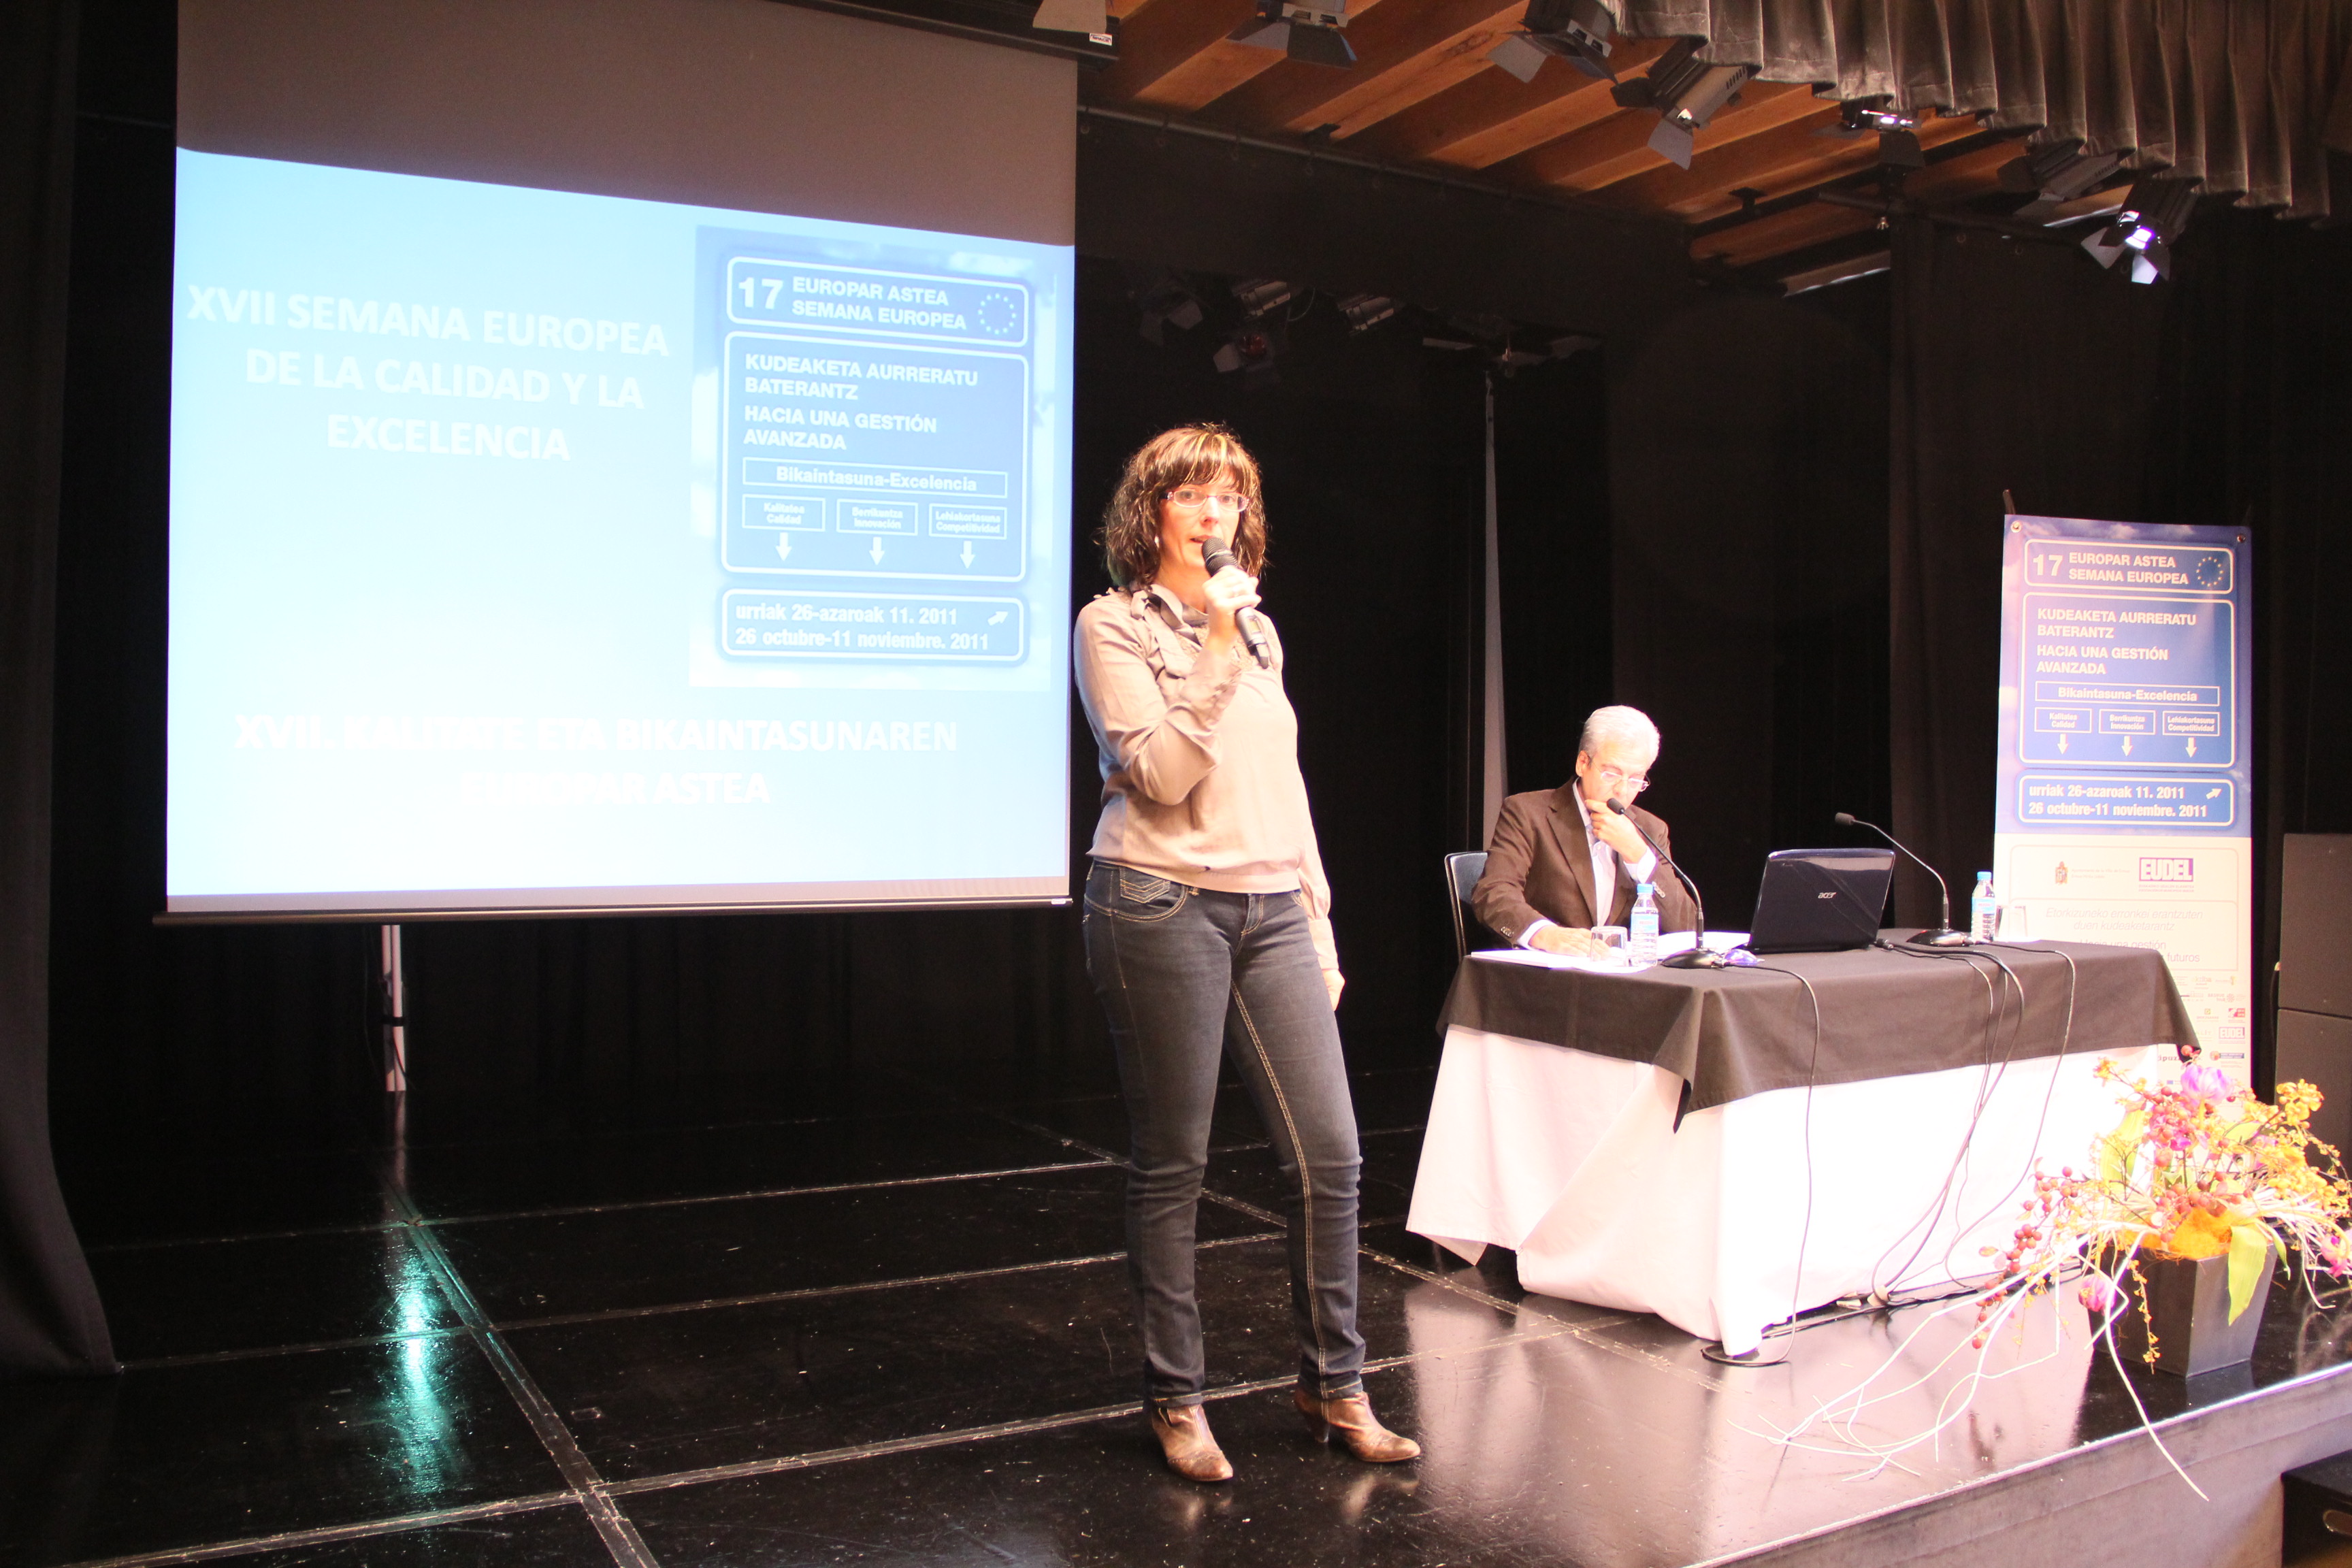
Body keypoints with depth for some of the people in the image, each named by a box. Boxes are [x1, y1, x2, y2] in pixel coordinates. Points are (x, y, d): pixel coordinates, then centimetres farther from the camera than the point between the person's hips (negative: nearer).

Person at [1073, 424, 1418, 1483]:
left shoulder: (1257, 631, 18)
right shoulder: (1113, 625, 1)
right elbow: (1158, 776, -11)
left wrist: (1318, 920, 17)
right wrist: (1216, 653, -12)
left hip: (1270, 911, 6)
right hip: (1162, 907, -5)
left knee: (1329, 1151, 2)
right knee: (1171, 1165, 2)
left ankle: (1333, 1387, 17)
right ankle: (1176, 1401, 17)